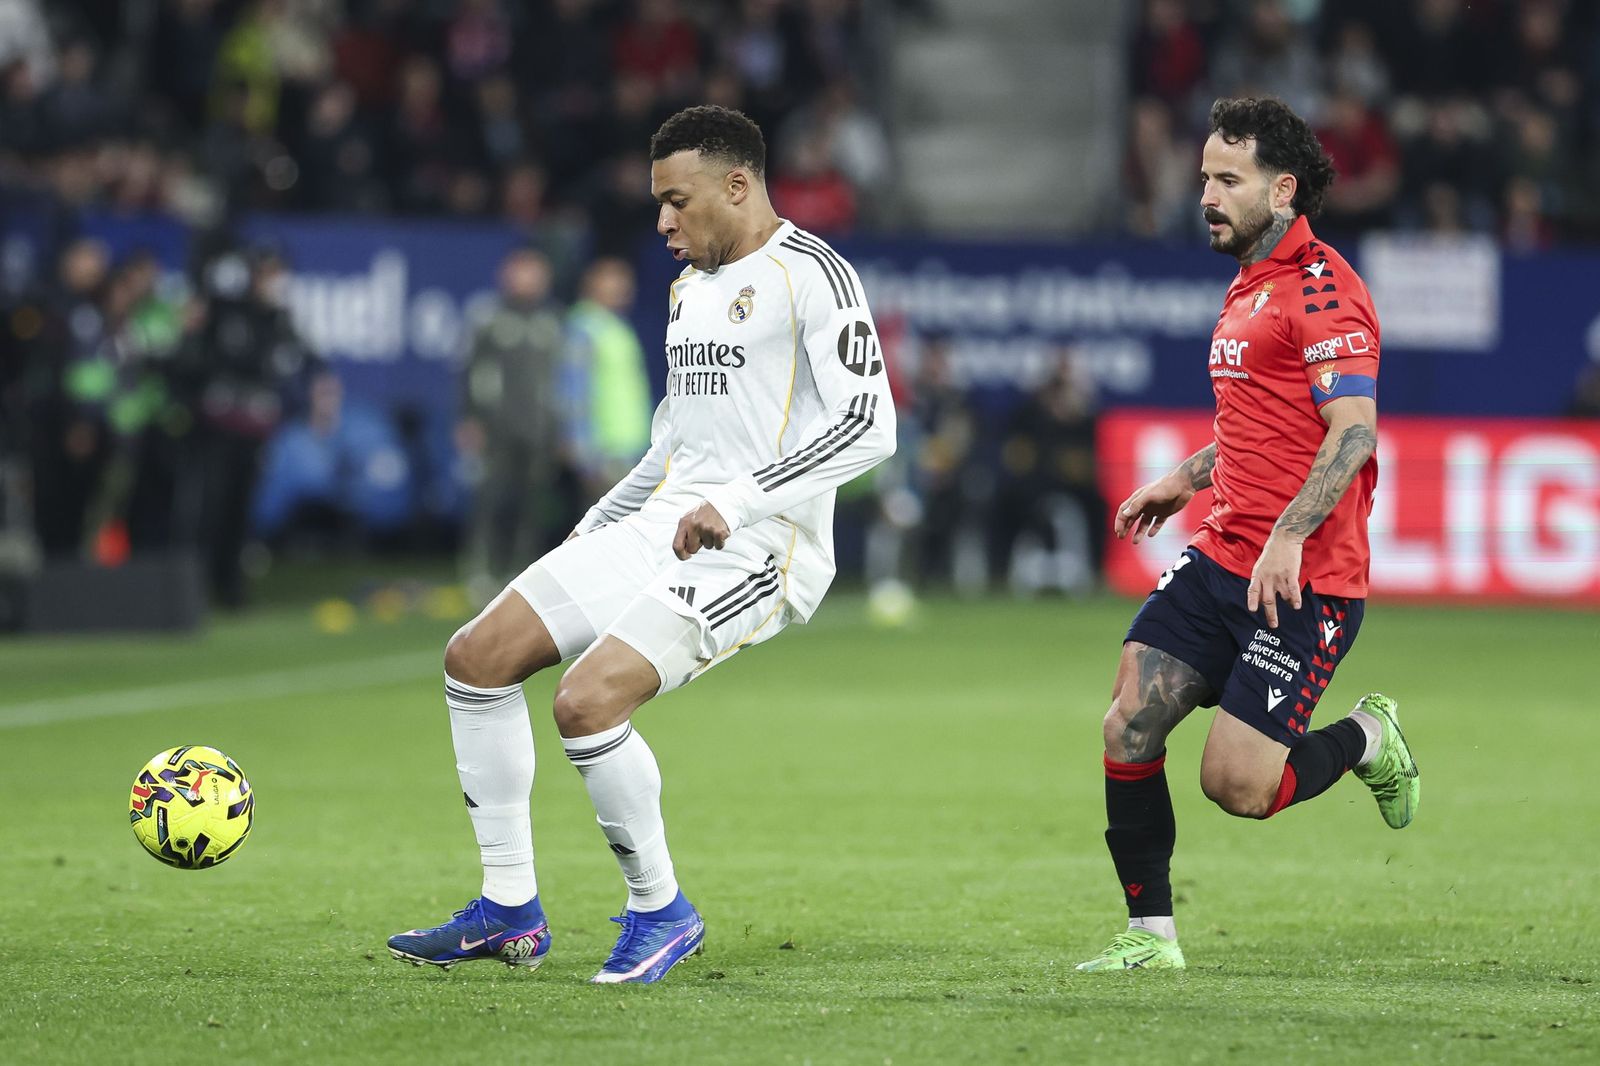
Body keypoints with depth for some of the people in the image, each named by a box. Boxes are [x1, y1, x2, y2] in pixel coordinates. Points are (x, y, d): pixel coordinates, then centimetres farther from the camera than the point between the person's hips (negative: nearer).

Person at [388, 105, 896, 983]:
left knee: (587, 700, -25)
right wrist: (594, 529, 23)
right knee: (476, 658, 3)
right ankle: (509, 910, 9)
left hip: (755, 550, -9)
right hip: (661, 527, 9)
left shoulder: (810, 275, -10)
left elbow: (868, 424, -20)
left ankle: (660, 910, -5)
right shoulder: (690, 284, 19)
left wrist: (737, 502, -26)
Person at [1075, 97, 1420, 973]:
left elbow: (1354, 429, -22)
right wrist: (1185, 480, 27)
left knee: (1238, 786, -10)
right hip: (1219, 558, 9)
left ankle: (1367, 738, 20)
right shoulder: (1249, 285, 18)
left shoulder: (1320, 289, -13)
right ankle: (1150, 934, 7)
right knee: (1128, 727, -4)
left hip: (1302, 582, -9)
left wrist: (1288, 537, -30)